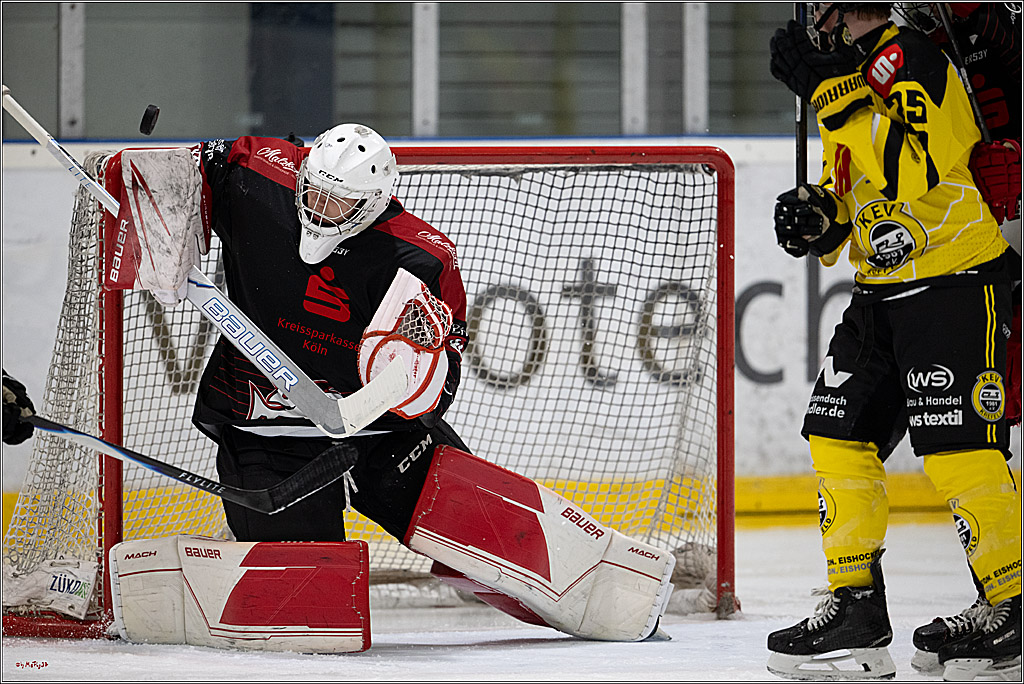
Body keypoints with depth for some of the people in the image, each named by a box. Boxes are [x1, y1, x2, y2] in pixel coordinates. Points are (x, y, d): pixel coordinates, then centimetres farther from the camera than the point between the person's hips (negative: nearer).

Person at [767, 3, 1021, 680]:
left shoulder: (911, 58, -14)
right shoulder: (848, 78, 15)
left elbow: (909, 171, -29)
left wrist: (832, 91, -28)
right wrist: (816, 216, 2)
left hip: (955, 281, -10)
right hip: (882, 292, 10)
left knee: (959, 452, -13)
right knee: (838, 437, 7)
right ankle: (857, 610, 13)